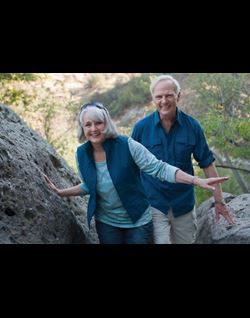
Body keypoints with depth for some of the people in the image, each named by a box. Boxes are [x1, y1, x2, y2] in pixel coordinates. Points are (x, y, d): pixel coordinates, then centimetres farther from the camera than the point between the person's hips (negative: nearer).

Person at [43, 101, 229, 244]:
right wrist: (60, 192, 2)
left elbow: (159, 169, -21)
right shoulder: (82, 153, -7)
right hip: (106, 223, 3)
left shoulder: (127, 145, -21)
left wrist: (197, 181, -29)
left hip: (138, 222, -3)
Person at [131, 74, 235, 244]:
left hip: (184, 203, 2)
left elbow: (207, 163, 0)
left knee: (186, 241, 16)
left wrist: (219, 200, 0)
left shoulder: (192, 125, -5)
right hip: (153, 204, -2)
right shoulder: (141, 127, -8)